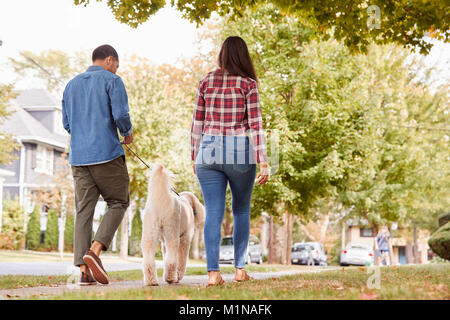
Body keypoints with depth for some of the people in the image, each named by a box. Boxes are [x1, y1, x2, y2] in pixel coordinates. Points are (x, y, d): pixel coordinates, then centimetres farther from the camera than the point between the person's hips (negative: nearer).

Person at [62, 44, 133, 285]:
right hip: (107, 153, -5)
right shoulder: (112, 81, -1)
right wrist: (127, 133, 8)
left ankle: (84, 270, -4)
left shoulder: (72, 85, 17)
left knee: (84, 210, 3)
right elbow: (121, 115, -11)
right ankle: (95, 250, -14)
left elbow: (67, 124, 17)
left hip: (78, 156, 5)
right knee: (118, 203, 6)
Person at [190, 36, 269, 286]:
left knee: (213, 213, 1)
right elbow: (255, 124, -7)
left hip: (209, 151, 2)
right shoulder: (248, 83, -2)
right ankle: (240, 268, 15)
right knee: (241, 210, 15)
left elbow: (197, 122, 9)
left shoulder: (206, 81, 6)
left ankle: (213, 271, -8)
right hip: (240, 152, -1)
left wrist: (195, 157, 17)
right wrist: (263, 162, -8)